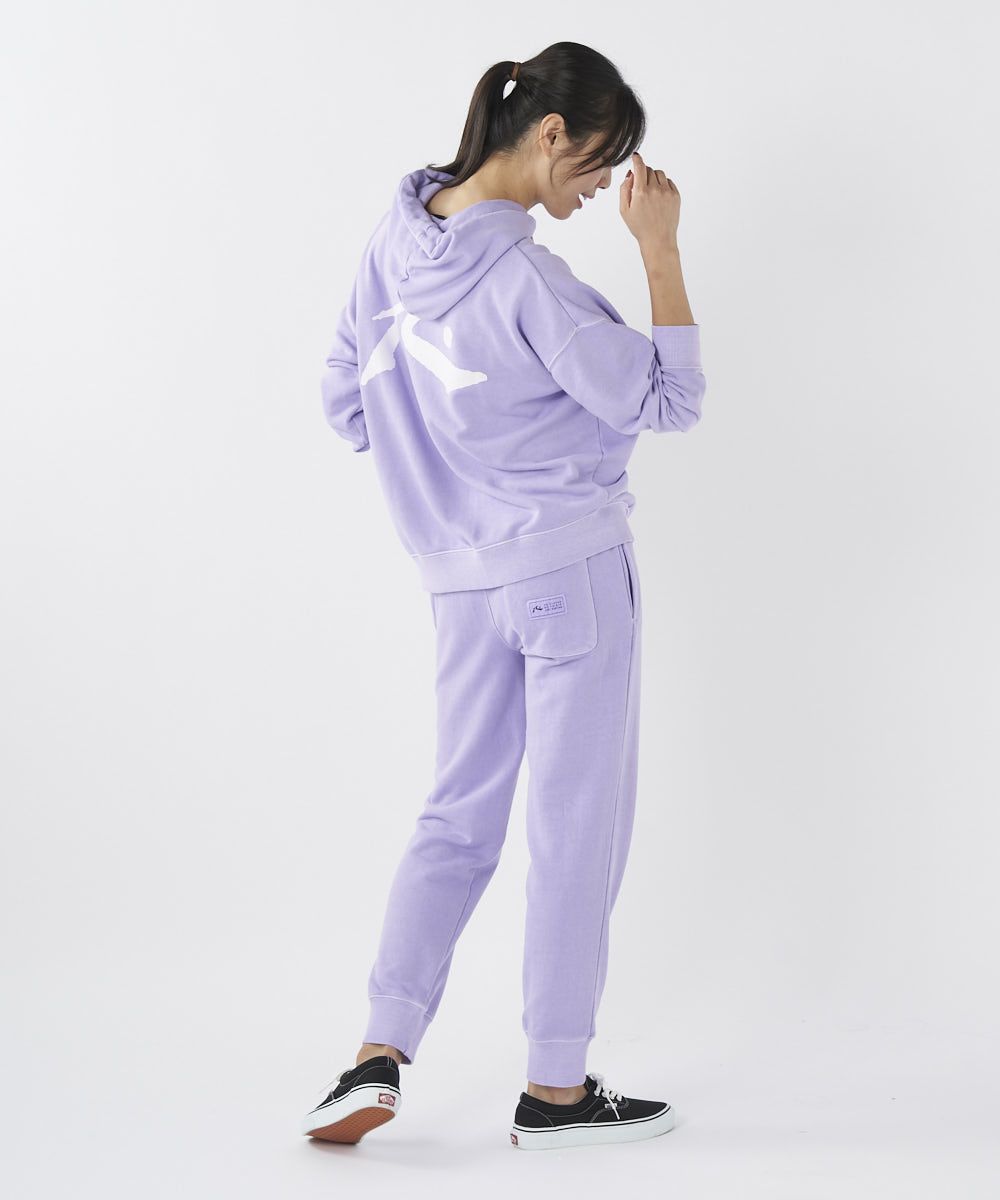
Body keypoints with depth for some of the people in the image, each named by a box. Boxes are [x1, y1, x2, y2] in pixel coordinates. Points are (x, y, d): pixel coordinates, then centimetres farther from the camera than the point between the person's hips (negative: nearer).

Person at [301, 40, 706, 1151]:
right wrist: (660, 249, -9)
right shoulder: (526, 279, -20)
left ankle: (379, 1052, 8)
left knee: (460, 812, 15)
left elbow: (346, 401, 12)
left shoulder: (393, 244, 3)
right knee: (577, 822, 4)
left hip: (462, 578, 7)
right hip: (573, 568, -7)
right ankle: (555, 1089, 13)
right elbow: (667, 400, -13)